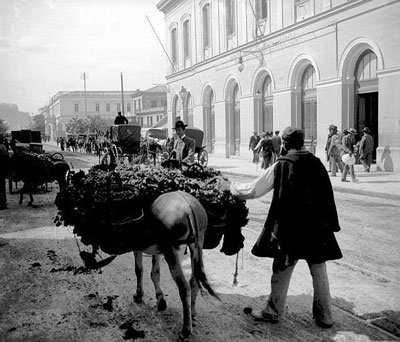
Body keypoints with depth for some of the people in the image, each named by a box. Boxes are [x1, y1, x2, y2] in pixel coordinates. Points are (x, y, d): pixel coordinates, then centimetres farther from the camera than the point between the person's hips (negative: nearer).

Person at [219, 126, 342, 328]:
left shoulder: (280, 166, -10)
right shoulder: (317, 164, 1)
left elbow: (252, 191, -7)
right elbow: (328, 196, 6)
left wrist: (230, 186, 7)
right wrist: (330, 224, 14)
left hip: (290, 229, -3)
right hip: (318, 229, 4)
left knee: (282, 271, 10)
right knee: (319, 273, 13)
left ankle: (273, 312, 25)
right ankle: (324, 316, 22)